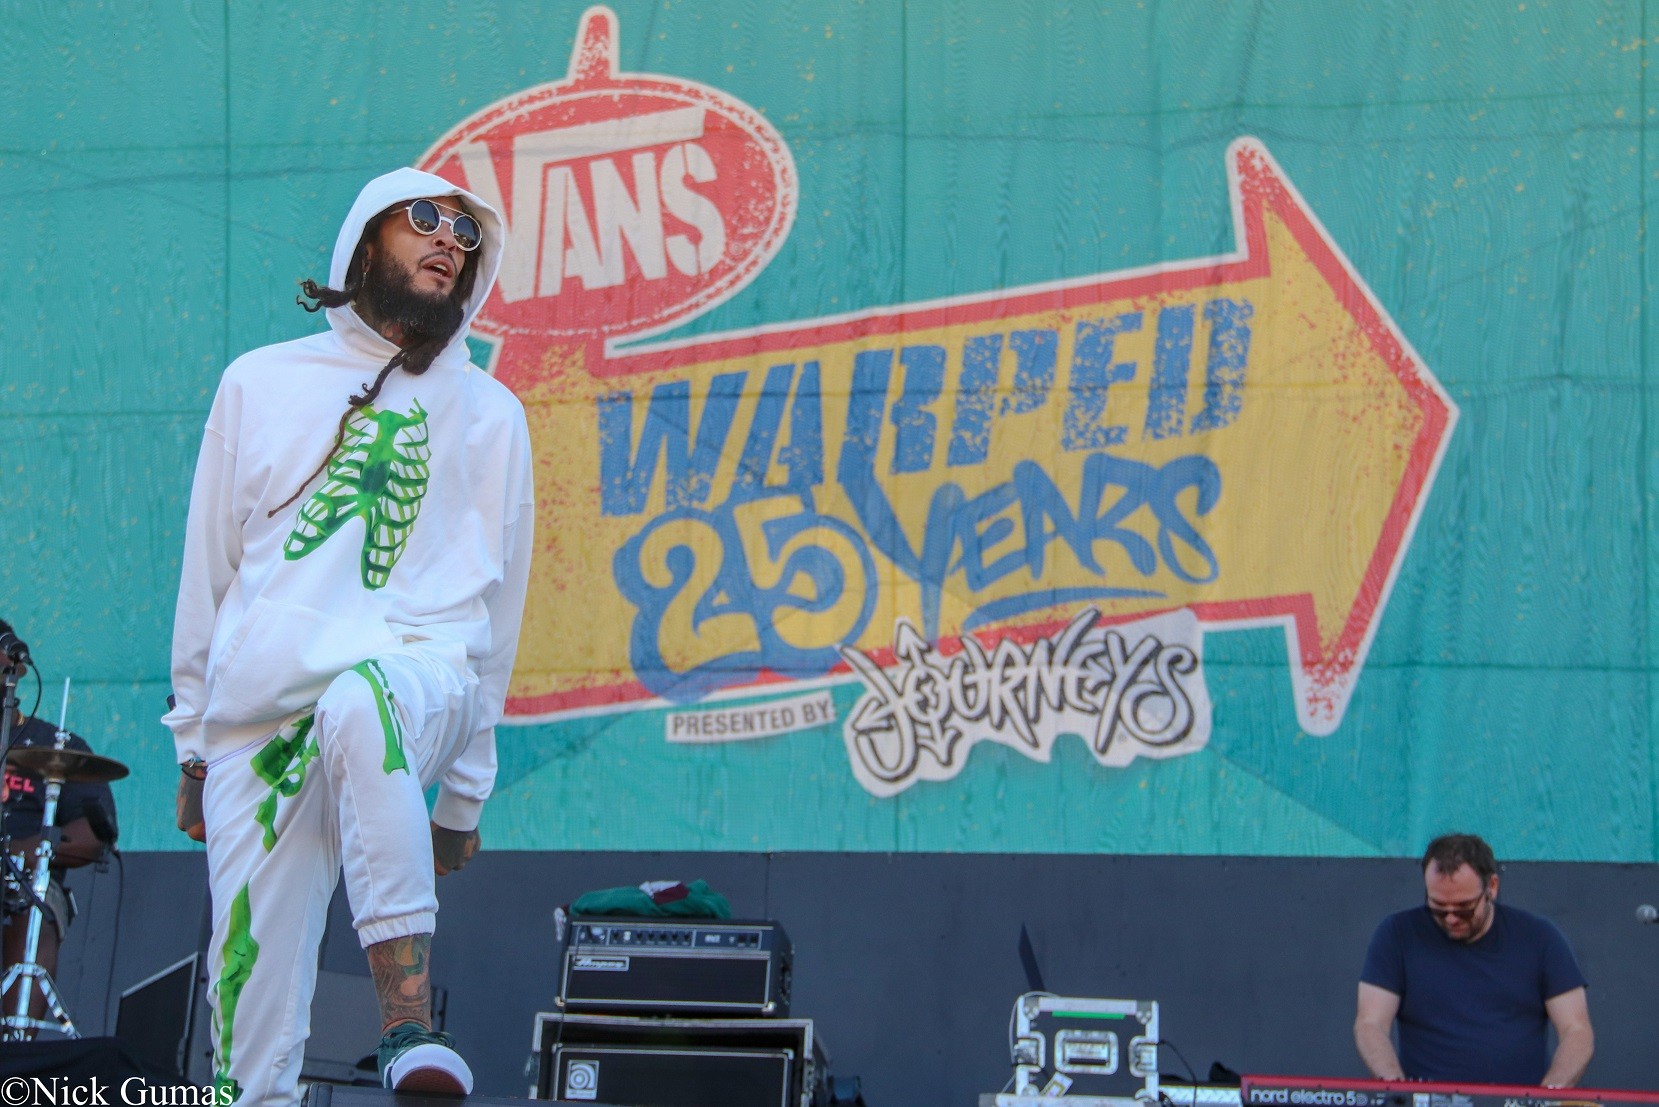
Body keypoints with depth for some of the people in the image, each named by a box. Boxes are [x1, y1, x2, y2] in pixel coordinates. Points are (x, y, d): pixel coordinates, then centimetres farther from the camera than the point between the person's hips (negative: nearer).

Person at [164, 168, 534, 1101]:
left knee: (358, 707, -39)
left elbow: (496, 605, 17)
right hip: (257, 718, 2)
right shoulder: (262, 384, 19)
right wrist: (195, 743, 12)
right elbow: (209, 568, 18)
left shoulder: (491, 417, 18)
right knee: (254, 963, -13)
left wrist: (464, 794, 14)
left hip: (419, 673, -2)